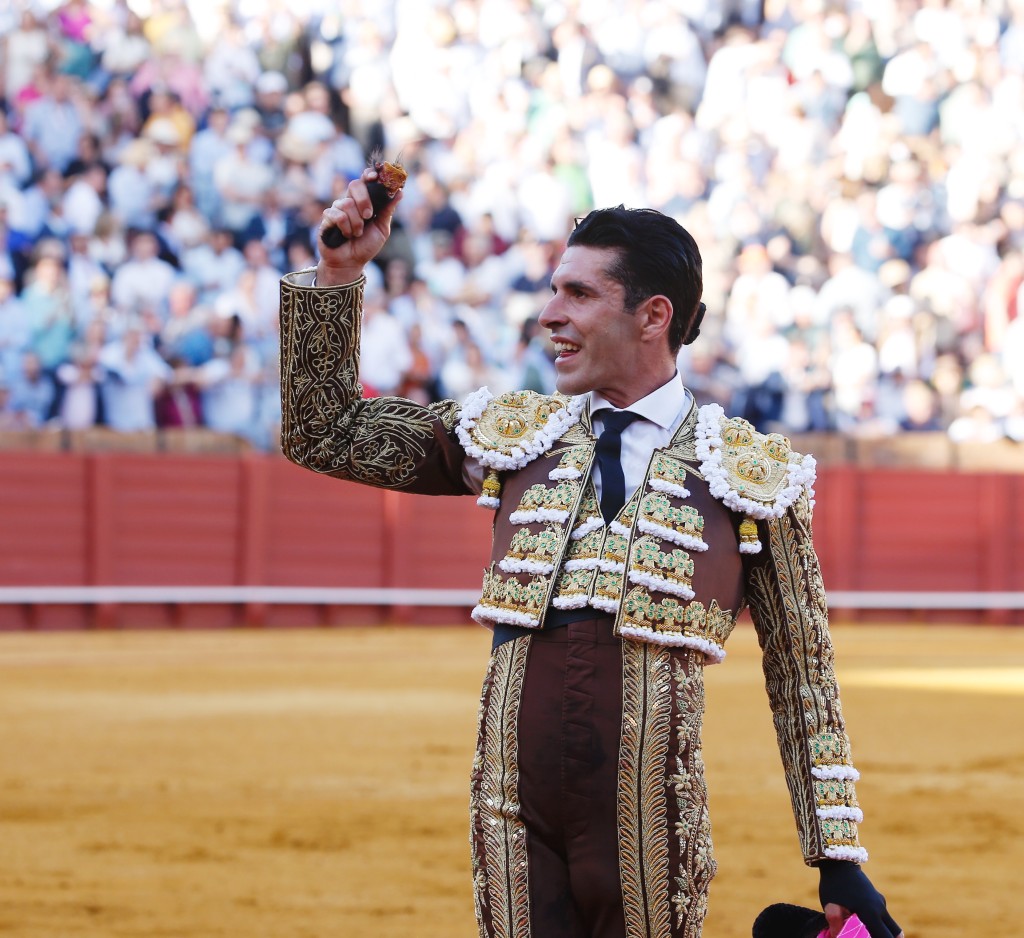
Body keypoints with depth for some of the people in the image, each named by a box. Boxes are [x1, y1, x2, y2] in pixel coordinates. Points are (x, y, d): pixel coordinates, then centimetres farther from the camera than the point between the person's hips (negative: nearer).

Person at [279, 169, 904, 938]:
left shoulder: (754, 475, 5)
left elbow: (802, 671, 6)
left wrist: (838, 860, 2)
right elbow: (325, 434, 16)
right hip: (515, 815, 3)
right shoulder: (512, 434, 13)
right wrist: (339, 273, 6)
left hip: (651, 823, -3)